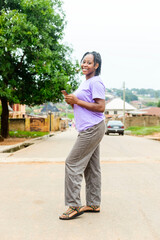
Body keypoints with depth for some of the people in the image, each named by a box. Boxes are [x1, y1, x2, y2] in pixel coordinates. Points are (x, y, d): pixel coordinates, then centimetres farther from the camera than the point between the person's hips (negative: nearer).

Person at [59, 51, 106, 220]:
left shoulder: (95, 82, -10)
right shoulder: (84, 83, 20)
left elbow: (100, 107, -19)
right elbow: (79, 107, 23)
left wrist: (77, 101, -15)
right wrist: (70, 100, 3)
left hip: (92, 128, -10)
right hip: (88, 129, 10)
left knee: (72, 163, -9)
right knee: (91, 167, 12)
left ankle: (73, 206, -3)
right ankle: (94, 204, 20)